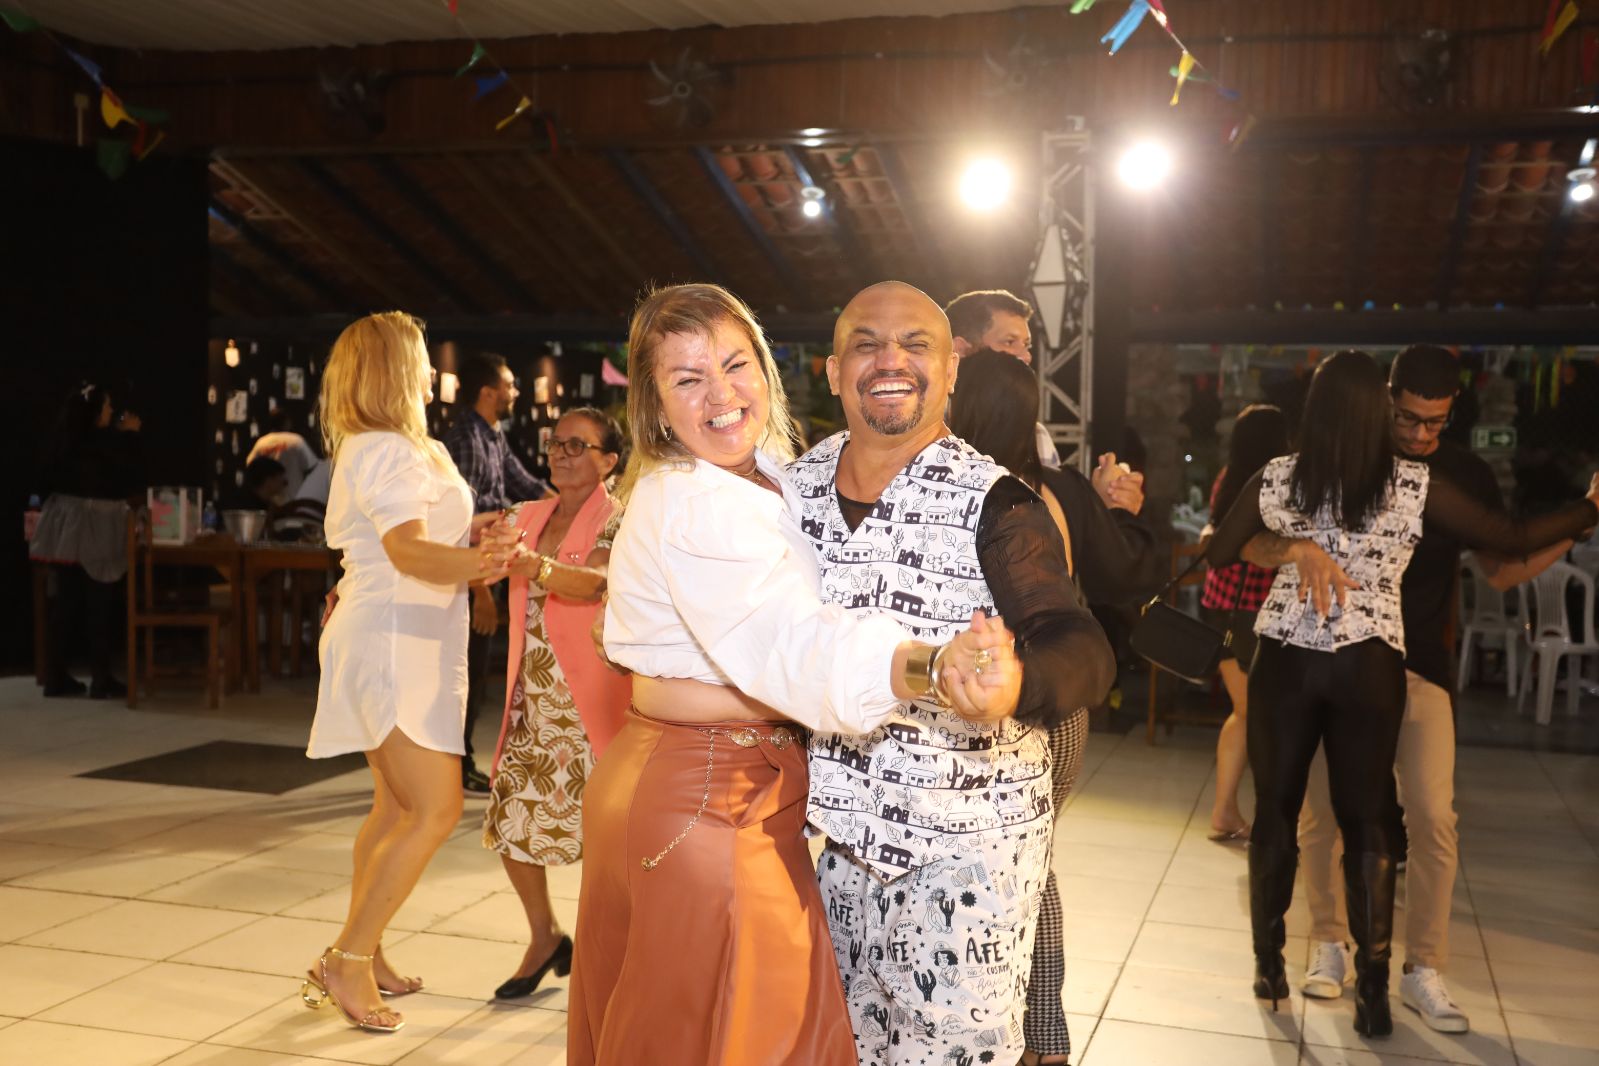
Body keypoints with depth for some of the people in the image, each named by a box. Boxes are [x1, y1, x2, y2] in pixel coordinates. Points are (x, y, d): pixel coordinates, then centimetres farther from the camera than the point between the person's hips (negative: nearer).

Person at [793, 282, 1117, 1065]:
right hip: (829, 824, 5)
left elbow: (1081, 650, -26)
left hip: (962, 844, -5)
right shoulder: (796, 485, 1)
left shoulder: (995, 506, -14)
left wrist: (1014, 678, -46)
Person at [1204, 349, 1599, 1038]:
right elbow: (1512, 540, 2)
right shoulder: (1416, 486, -5)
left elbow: (1216, 556, 5)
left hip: (1285, 658, 1)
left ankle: (1268, 966, 22)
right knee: (1368, 822, 9)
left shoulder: (1276, 479, -3)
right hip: (1370, 666, 0)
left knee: (1275, 810, 12)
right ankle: (1372, 991, 12)